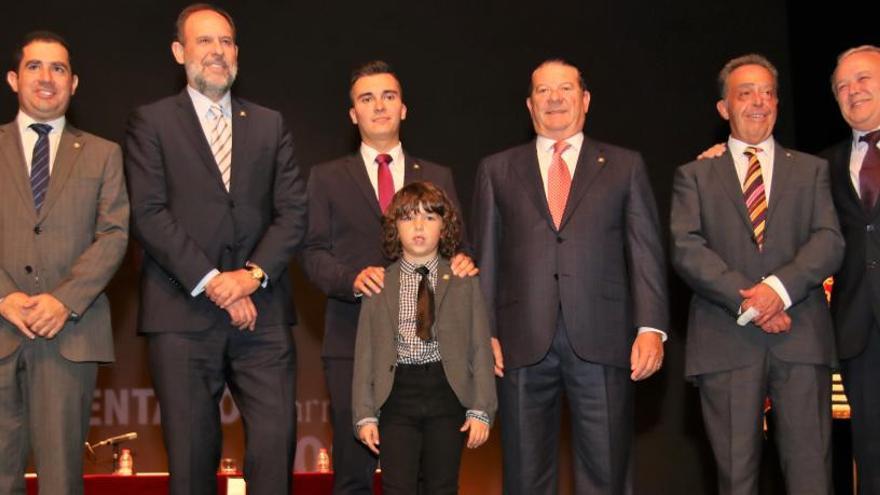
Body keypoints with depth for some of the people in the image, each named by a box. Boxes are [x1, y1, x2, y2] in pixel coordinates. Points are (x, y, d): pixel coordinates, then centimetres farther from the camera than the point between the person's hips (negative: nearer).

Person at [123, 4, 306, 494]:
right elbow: (149, 214, -4)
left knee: (277, 439, -6)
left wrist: (253, 274, -9)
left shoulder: (270, 124, 16)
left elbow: (293, 211, 7)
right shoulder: (152, 121, 7)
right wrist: (210, 281, -12)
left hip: (262, 311, 2)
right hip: (182, 312, -2)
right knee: (192, 452, 2)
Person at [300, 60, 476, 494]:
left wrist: (461, 262, -11)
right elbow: (313, 252, 4)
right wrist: (353, 278, -16)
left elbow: (453, 244, 13)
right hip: (353, 340, -1)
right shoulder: (326, 177, 11)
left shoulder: (438, 177, 15)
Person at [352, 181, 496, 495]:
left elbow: (480, 348, 2)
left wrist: (481, 410, -5)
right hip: (398, 395, 0)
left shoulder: (464, 283, 5)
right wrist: (365, 414, -2)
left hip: (448, 392, 0)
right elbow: (365, 352, 4)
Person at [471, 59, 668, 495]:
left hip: (601, 343, -1)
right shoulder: (497, 170, 15)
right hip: (523, 344, 1)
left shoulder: (625, 166, 13)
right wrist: (484, 333, 1)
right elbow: (485, 258, 11)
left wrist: (651, 328, -6)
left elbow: (646, 251, 6)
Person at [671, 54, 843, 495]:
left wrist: (779, 287, -15)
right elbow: (685, 248, -1)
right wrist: (745, 299, -13)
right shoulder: (694, 175, 13)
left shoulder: (812, 170, 16)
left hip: (801, 338, 1)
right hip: (726, 339, 0)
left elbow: (829, 242, 3)